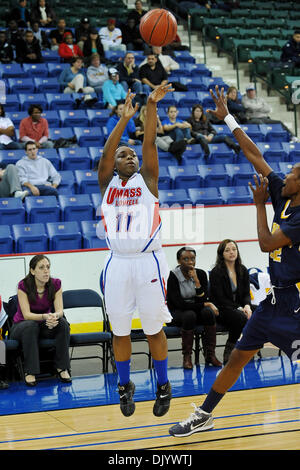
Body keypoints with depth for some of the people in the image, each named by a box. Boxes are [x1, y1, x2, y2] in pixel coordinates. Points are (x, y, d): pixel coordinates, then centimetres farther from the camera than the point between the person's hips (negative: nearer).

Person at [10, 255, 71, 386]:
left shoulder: (55, 284, -9)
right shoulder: (23, 286, -19)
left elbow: (59, 310, -16)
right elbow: (26, 315, -25)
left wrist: (54, 316, -42)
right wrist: (45, 316, -45)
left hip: (45, 326, 3)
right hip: (21, 325, -3)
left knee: (62, 322, -27)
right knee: (31, 326, -37)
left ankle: (62, 368, -22)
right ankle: (30, 372, -30)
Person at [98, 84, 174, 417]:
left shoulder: (147, 179, 7)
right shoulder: (107, 183, 9)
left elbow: (149, 144, -5)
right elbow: (105, 153, -6)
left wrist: (152, 106, -15)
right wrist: (124, 119, -13)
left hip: (149, 262, -1)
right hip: (118, 263, 2)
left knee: (153, 328, 5)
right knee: (119, 330, 8)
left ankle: (163, 386, 21)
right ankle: (125, 386, 25)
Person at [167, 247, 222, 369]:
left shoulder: (201, 274, -4)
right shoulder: (173, 276, -16)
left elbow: (203, 299, -10)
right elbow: (179, 304, -21)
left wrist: (196, 280, -23)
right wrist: (206, 304, -20)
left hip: (196, 310, 4)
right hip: (177, 313, -3)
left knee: (208, 312, -29)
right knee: (189, 315, -36)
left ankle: (210, 354, -22)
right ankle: (187, 357, -25)